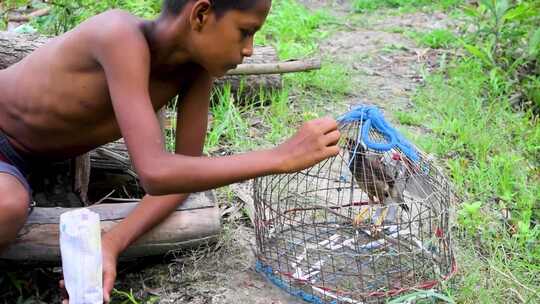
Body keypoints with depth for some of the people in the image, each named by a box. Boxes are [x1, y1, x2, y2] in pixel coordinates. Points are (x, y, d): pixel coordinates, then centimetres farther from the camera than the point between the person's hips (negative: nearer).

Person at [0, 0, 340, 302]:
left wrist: (112, 243, -27)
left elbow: (187, 167, -13)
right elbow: (155, 173, -46)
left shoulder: (198, 64, -16)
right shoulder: (121, 35, -38)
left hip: (32, 153, 8)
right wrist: (282, 157, -43)